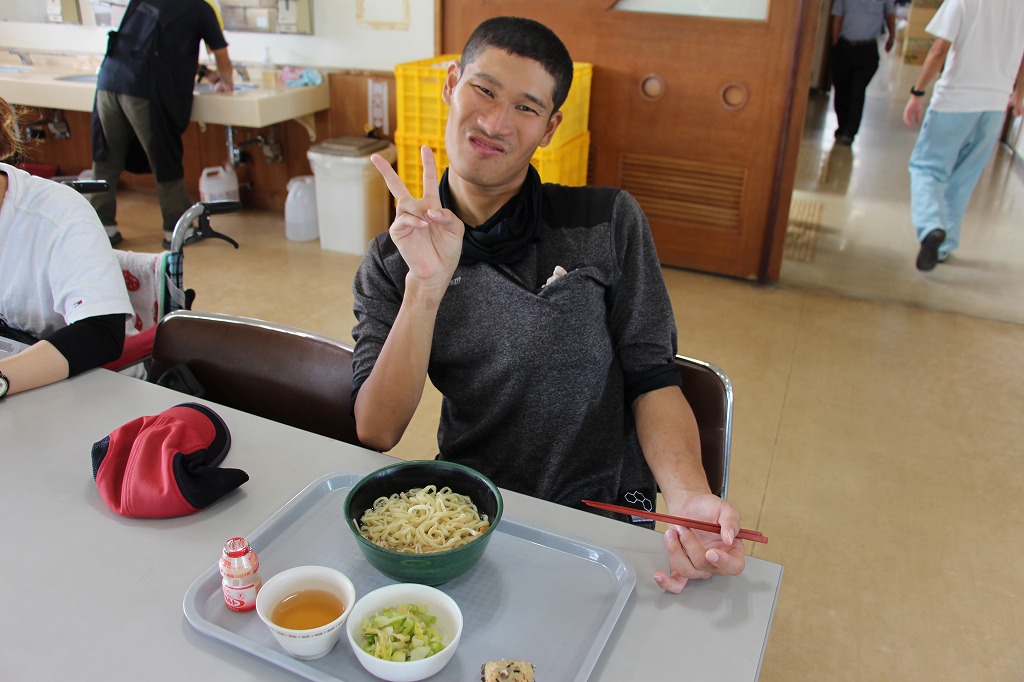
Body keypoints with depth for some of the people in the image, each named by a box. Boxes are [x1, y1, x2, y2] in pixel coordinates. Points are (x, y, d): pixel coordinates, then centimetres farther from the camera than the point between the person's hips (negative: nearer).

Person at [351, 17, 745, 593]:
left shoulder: (609, 223, -4)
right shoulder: (392, 262, 0)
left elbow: (651, 378, -4)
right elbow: (377, 433, -8)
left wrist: (690, 497, -23)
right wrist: (427, 287, -21)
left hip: (600, 513, -2)